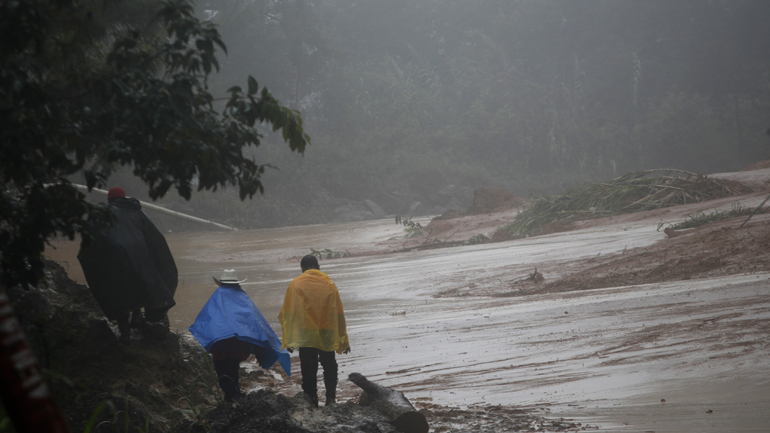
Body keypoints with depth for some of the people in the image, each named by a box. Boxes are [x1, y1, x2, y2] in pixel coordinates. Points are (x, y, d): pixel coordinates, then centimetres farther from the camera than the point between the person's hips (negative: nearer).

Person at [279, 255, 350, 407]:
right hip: (328, 336, 2)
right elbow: (339, 313, 6)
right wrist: (344, 339, 12)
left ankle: (311, 401, 4)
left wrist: (288, 338, 4)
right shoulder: (329, 284, 4)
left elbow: (287, 313, -2)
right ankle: (331, 397, 3)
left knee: (308, 368, 6)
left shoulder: (295, 284, -2)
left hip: (305, 336, -2)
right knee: (329, 366, 15)